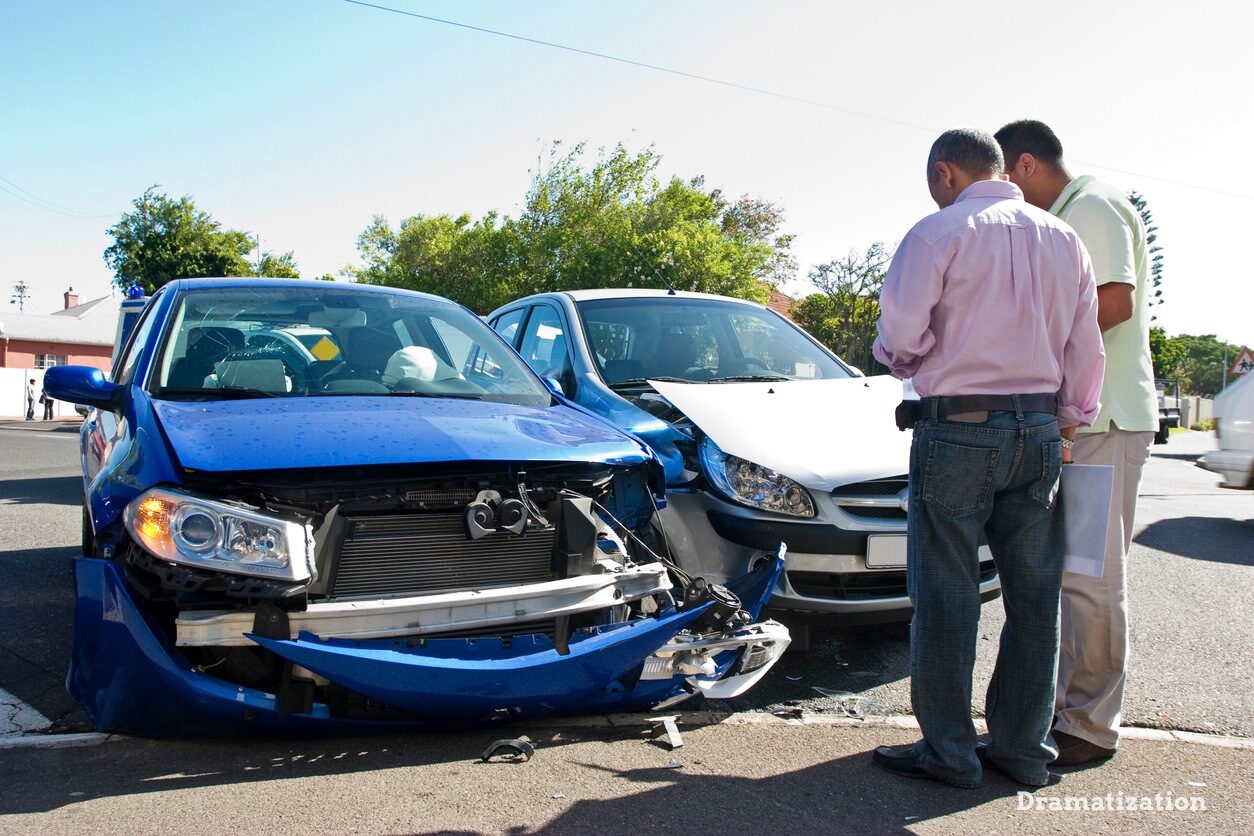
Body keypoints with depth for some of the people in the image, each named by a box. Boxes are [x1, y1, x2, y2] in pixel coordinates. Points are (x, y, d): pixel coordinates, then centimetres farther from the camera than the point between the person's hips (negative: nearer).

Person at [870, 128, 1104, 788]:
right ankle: (1023, 747, 21)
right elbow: (1085, 347, 12)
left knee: (946, 593, 2)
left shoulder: (941, 231, -7)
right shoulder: (1062, 238, 11)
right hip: (1039, 429, 6)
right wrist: (1071, 421, 21)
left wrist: (902, 360, 9)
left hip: (957, 429, -6)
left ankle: (947, 751, 10)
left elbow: (900, 332, -13)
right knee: (1034, 592, 11)